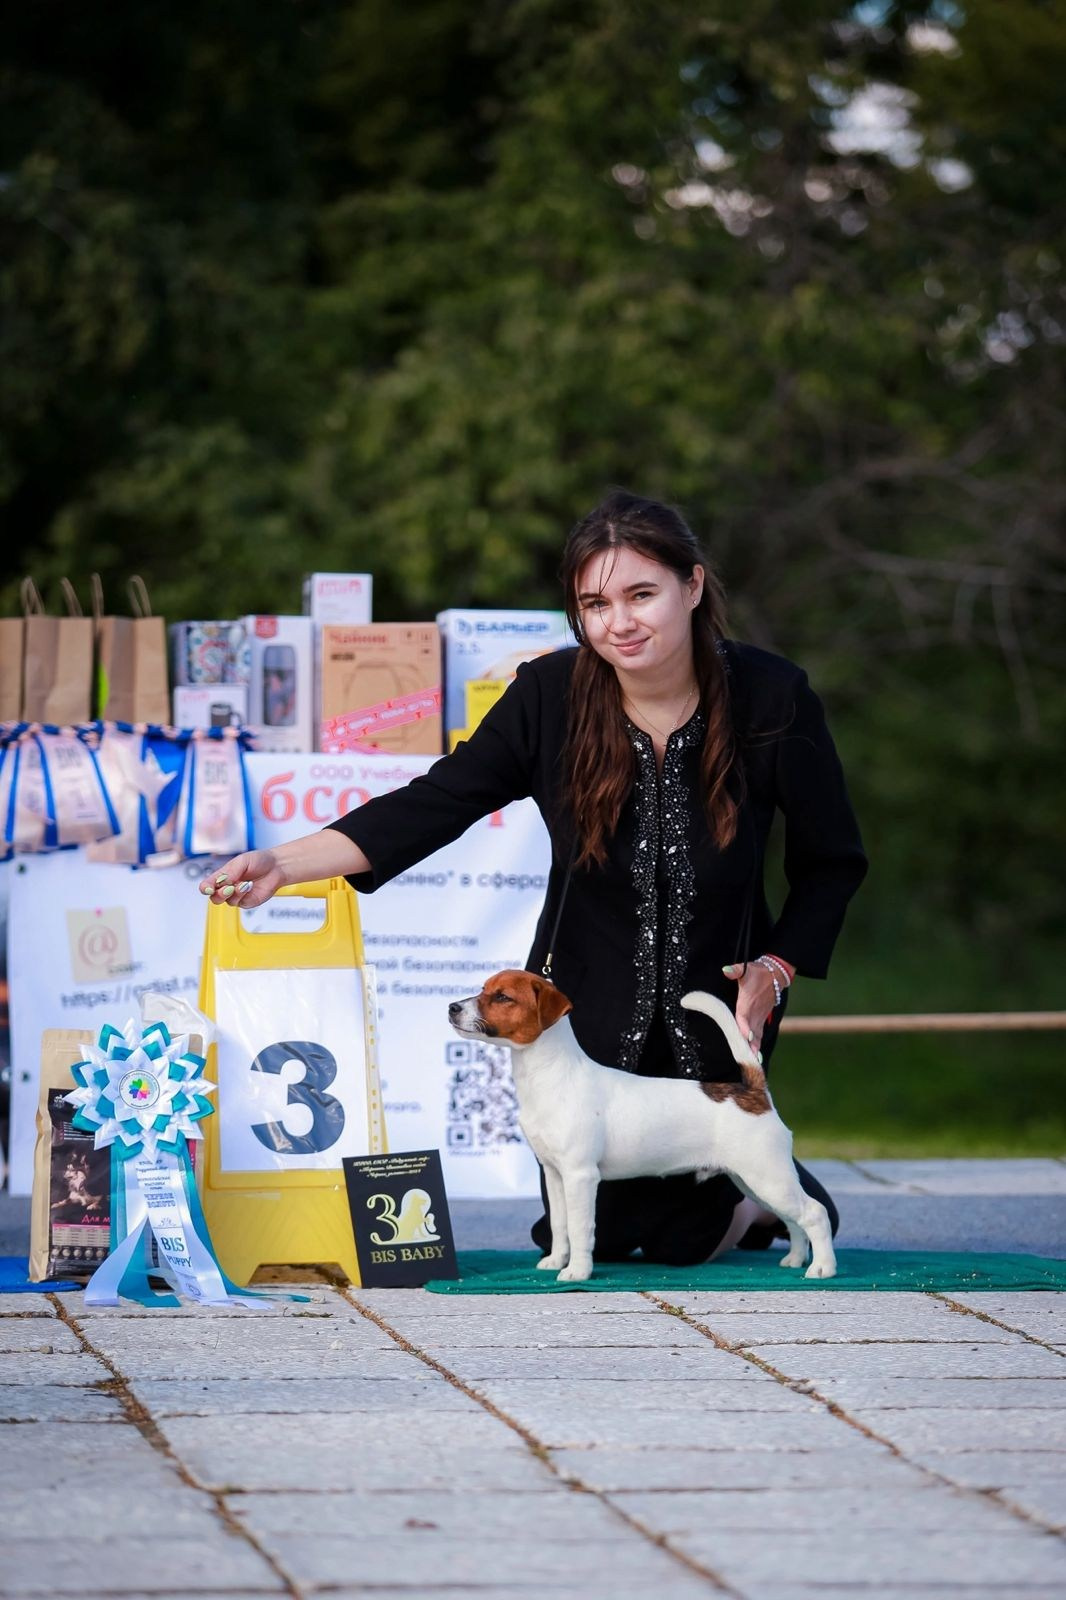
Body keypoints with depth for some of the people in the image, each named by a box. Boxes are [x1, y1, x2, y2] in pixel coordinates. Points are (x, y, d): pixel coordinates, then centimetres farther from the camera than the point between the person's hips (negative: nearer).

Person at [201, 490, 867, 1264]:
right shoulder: (551, 696, -15)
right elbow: (432, 806, -16)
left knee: (679, 1241, -2)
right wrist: (284, 862, -27)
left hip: (717, 1009, -1)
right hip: (587, 1004, 1)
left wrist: (776, 969, -15)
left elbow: (832, 861, -3)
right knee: (584, 1236, 4)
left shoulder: (772, 698, -16)